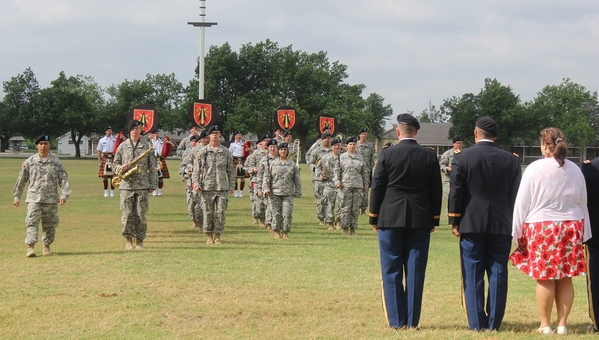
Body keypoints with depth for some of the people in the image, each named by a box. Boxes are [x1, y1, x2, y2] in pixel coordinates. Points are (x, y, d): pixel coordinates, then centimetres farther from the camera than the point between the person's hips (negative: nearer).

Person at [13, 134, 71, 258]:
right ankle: (30, 246, -19)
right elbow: (21, 180, 13)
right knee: (32, 222, -13)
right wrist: (17, 196, 14)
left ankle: (46, 245, 22)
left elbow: (63, 179, 1)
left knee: (51, 224, 5)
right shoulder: (29, 162, 5)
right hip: (34, 198, -1)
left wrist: (64, 195, -12)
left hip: (51, 199, 1)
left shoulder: (56, 162, 5)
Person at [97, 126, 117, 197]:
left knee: (112, 175, 0)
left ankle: (112, 192, 7)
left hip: (113, 158, -1)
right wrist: (99, 161, 1)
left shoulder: (115, 139, 6)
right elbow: (99, 151, 8)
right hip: (104, 158, 1)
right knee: (104, 176, 1)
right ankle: (106, 192, 9)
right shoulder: (101, 140, 8)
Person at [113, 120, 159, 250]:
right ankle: (128, 240, 10)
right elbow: (115, 163, 16)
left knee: (141, 214, 0)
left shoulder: (147, 145, 6)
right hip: (126, 184, 1)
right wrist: (120, 168, -8)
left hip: (142, 185, -1)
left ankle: (140, 240, 9)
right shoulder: (123, 146, 9)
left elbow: (152, 166, 6)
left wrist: (152, 184, 1)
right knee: (127, 214, -1)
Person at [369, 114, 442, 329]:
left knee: (392, 271, 3)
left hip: (390, 219, -2)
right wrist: (434, 220, 14)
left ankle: (396, 320, 2)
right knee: (415, 271, 4)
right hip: (420, 221, 2)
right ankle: (412, 321, 5)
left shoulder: (387, 154, -5)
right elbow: (436, 190, 5)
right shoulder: (429, 156, 2)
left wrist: (374, 218, 7)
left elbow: (377, 188, -2)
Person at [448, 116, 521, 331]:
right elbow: (515, 194, 6)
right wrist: (513, 225, 13)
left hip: (471, 225, -2)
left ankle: (477, 324, 2)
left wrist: (454, 222, 2)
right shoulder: (510, 160, 4)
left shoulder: (462, 158, -3)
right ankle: (494, 323, 6)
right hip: (502, 225, 2)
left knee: (473, 275, 3)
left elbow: (455, 193, -4)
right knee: (498, 275, 5)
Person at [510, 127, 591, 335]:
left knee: (544, 279, 1)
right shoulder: (574, 170, 5)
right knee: (565, 278, 7)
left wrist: (518, 231, 2)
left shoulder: (535, 169, -9)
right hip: (571, 227, 4)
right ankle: (562, 324, 9)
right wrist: (582, 232, 19)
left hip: (541, 227, -4)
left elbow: (522, 202, -6)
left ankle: (545, 325, 5)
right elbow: (582, 203, 12)